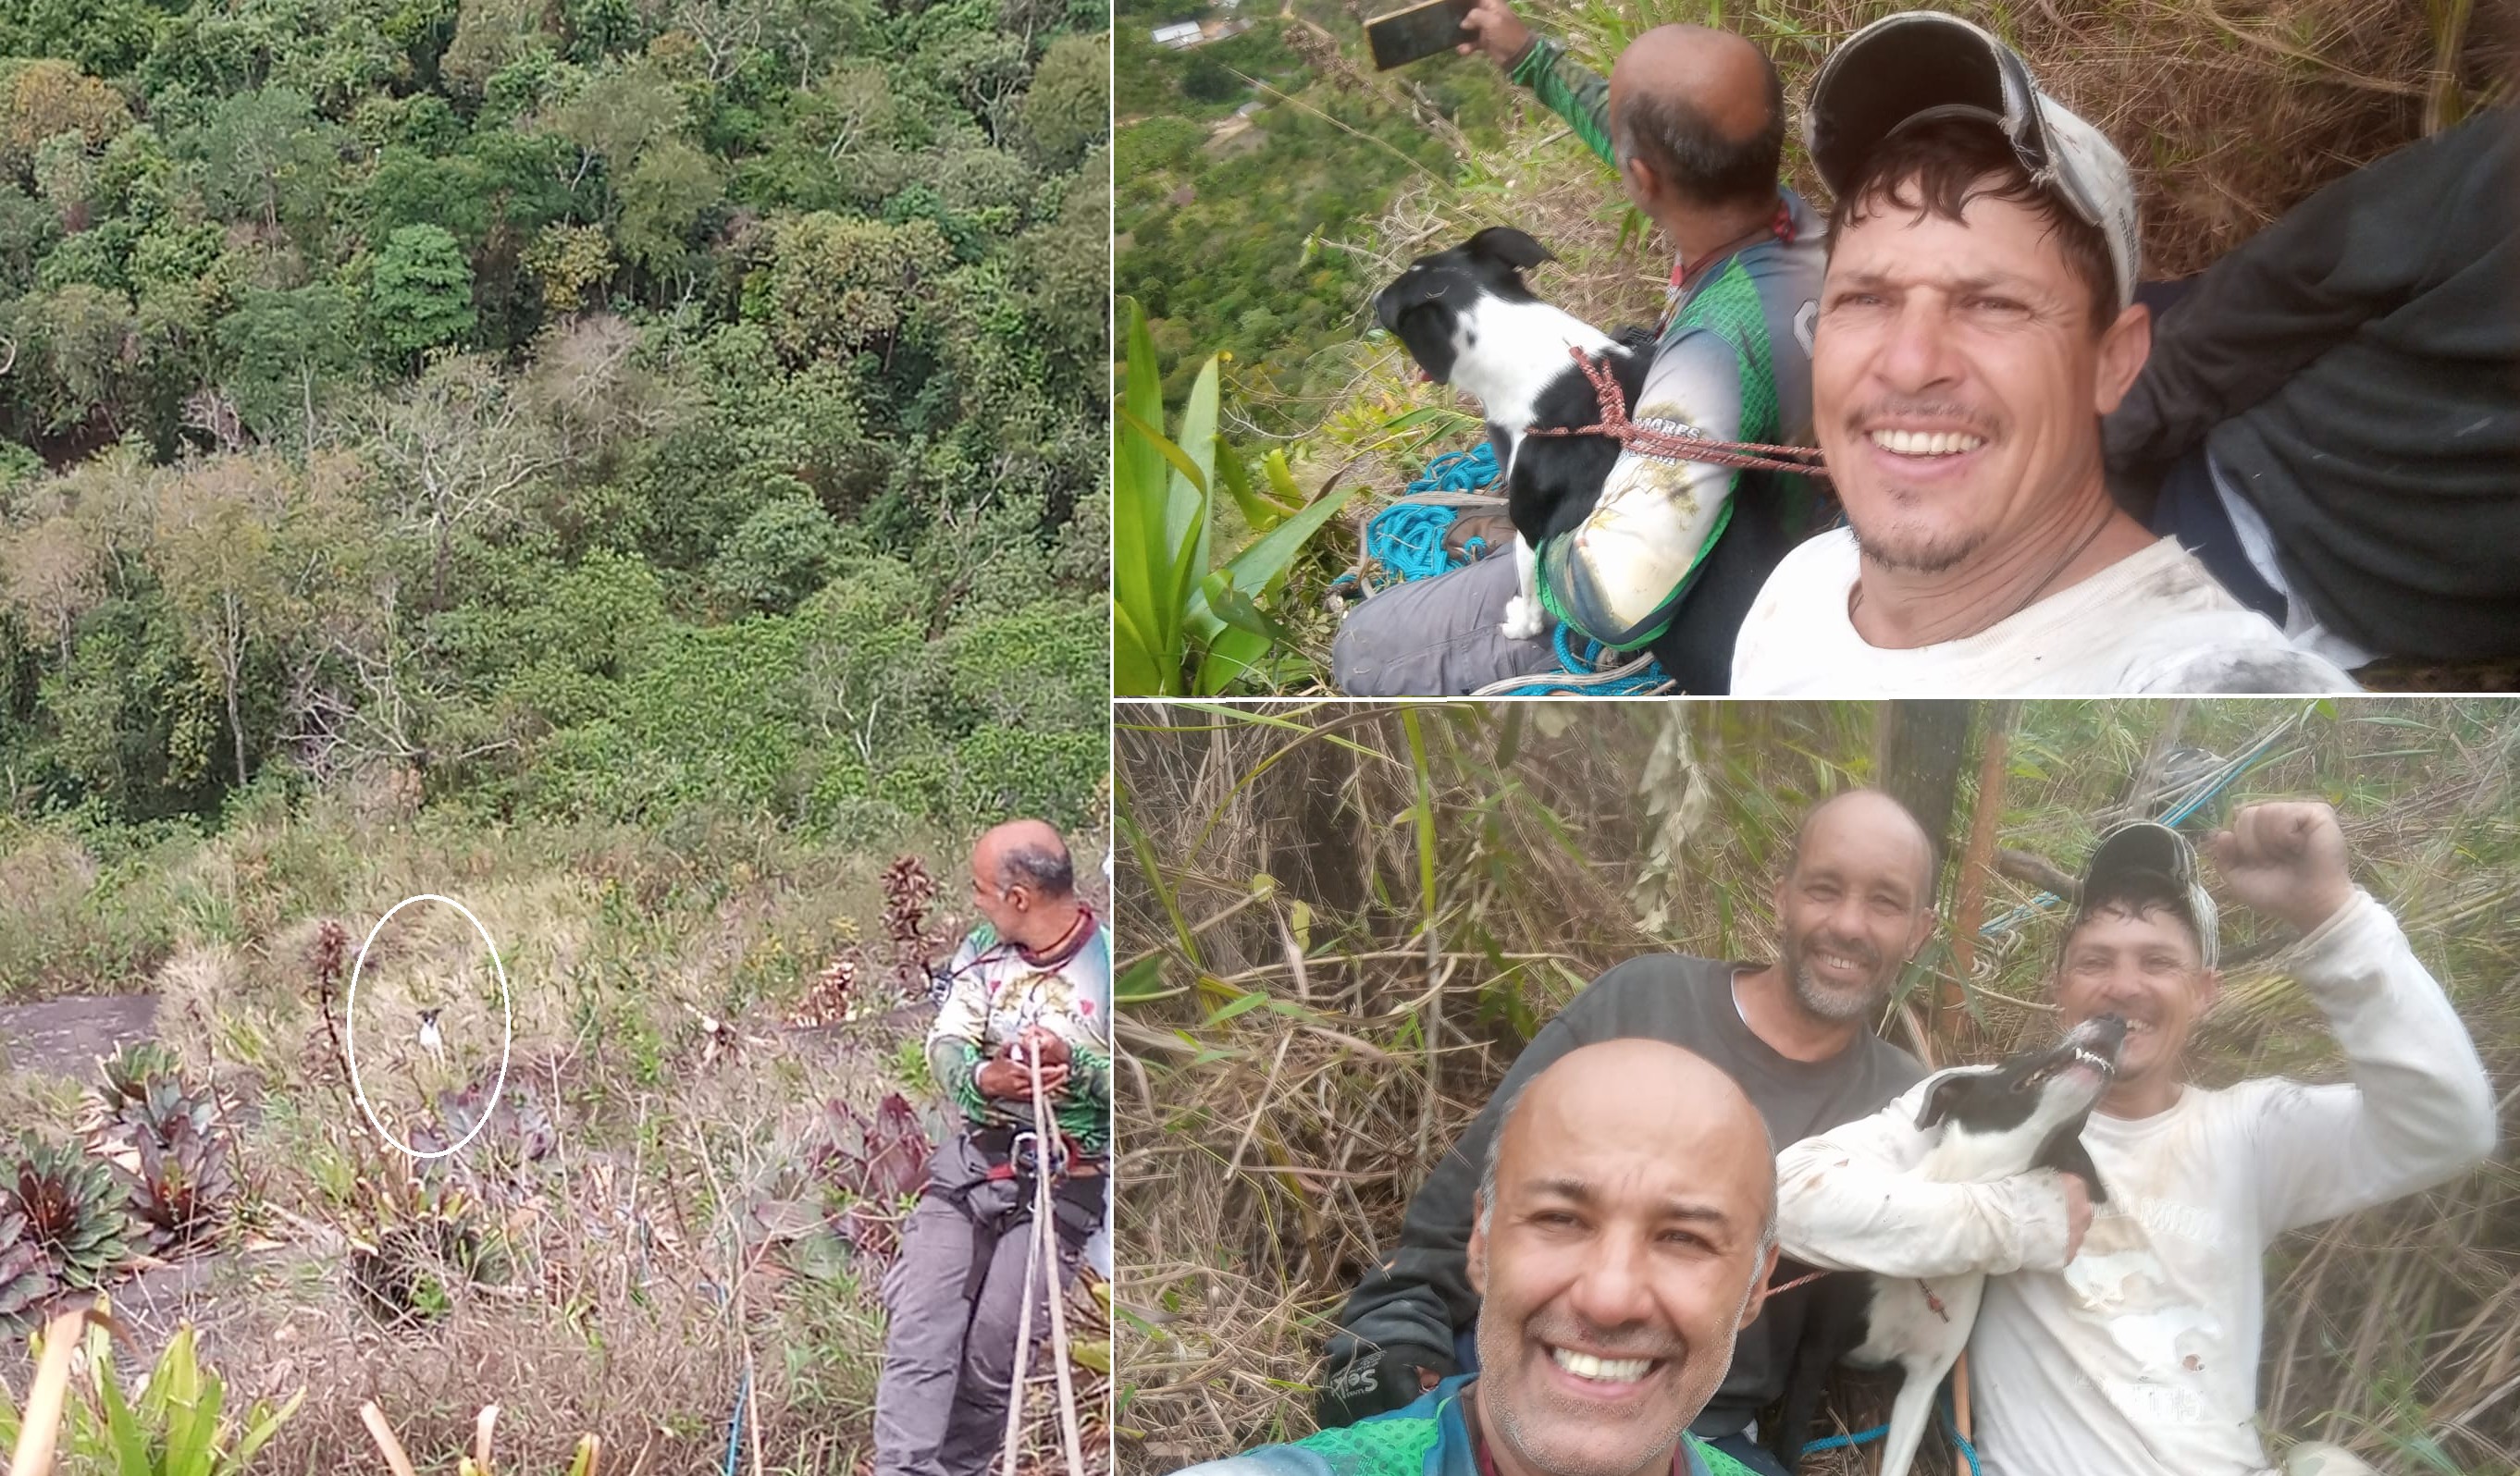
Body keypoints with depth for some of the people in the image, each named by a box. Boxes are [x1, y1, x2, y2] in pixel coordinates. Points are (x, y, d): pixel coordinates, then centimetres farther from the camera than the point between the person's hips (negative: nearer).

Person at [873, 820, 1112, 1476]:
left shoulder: (1107, 961, -11)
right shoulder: (983, 949, 5)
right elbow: (945, 1046, -2)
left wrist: (1072, 1063, -26)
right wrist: (985, 1078, -22)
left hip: (1061, 1182, -4)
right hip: (971, 1159, 5)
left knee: (991, 1358, -2)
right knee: (917, 1336, -6)